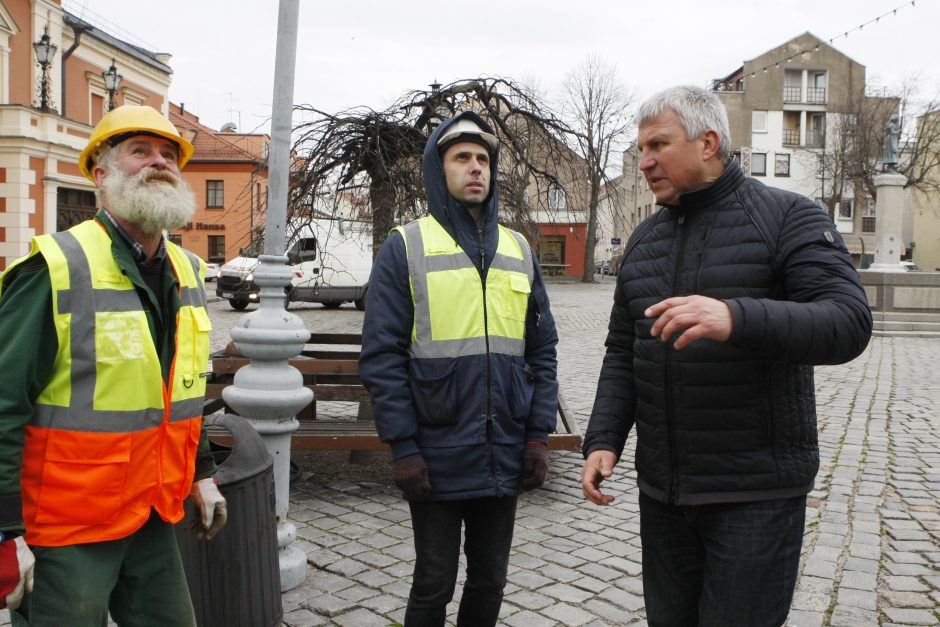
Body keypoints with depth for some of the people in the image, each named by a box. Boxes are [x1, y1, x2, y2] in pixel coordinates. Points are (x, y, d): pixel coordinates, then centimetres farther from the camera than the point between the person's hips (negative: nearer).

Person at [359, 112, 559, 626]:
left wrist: (539, 435, 3)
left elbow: (542, 350, 10)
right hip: (437, 459, -4)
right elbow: (382, 356, -7)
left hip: (505, 461, 4)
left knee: (490, 582, 17)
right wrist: (403, 448, -12)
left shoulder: (518, 250, 9)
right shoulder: (405, 247, -3)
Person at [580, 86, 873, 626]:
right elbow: (622, 353, 12)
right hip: (662, 488, 6)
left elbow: (849, 322, -21)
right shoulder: (645, 240, 10)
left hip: (757, 491, -5)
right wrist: (604, 439, -2)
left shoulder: (789, 217, -7)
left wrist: (736, 318, -37)